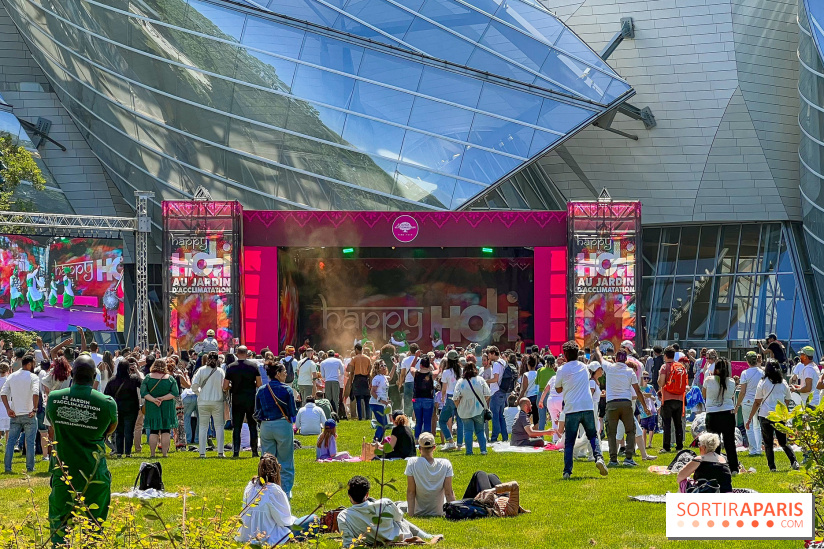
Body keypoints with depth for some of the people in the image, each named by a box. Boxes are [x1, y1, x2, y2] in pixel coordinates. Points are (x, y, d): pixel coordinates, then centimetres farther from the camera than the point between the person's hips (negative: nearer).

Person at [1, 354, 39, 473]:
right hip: (28, 415, -4)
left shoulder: (12, 377, 7)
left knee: (11, 441, 8)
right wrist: (34, 409, -16)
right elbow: (35, 393, -22)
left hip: (15, 415, 4)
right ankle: (30, 468, 3)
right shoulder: (33, 377, -7)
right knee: (30, 442, 2)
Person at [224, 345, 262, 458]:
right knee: (253, 426, 8)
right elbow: (259, 384, -3)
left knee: (236, 427, 6)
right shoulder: (254, 365, -4)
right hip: (251, 399, 0)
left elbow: (225, 387, -4)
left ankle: (236, 451, 0)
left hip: (237, 399, 0)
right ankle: (254, 451, 7)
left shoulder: (230, 367, -4)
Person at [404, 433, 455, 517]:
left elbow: (410, 492, -13)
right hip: (439, 512, 0)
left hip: (418, 513, 0)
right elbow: (448, 493, -11)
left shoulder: (412, 463, -16)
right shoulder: (446, 464, -13)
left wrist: (410, 514, -10)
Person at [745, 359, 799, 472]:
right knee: (783, 442, 11)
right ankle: (794, 462, -6)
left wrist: (749, 418, 5)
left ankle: (772, 466, 0)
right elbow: (787, 402, 15)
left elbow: (757, 402, -1)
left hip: (765, 416, -3)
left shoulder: (763, 383, -2)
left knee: (768, 444, 6)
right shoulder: (784, 384, 7)